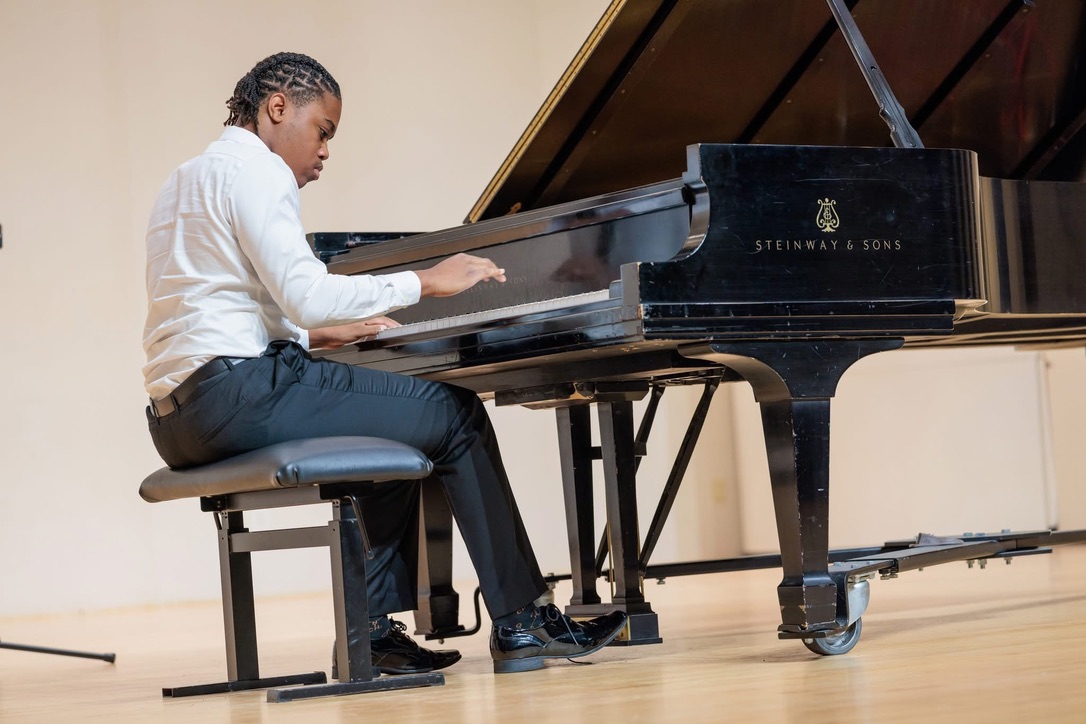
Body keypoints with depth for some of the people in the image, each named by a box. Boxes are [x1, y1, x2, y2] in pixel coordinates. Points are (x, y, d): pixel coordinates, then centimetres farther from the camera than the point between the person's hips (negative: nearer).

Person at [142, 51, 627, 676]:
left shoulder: (186, 180, 24)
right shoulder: (255, 172, -6)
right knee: (456, 414, -4)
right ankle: (520, 621, 0)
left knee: (395, 434, 24)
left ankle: (375, 630, 14)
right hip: (238, 391, -10)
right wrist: (424, 282, -9)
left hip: (180, 420, 10)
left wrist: (319, 335, 21)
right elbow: (308, 295, -18)